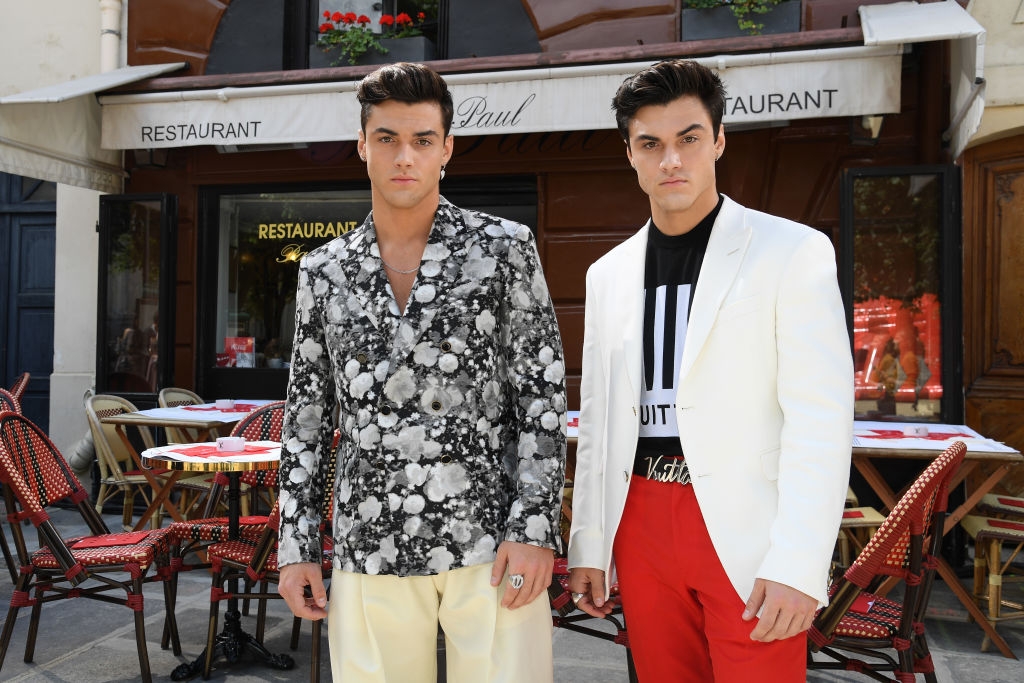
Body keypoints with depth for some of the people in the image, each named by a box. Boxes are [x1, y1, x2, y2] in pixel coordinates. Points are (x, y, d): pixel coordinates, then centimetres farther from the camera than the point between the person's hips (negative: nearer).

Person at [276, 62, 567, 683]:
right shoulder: (324, 272, 9)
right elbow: (307, 416, 12)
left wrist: (535, 528, -10)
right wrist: (296, 545, 8)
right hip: (370, 547, 3)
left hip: (490, 540, -2)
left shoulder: (505, 247, 0)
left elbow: (543, 395, -3)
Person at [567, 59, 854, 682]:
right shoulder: (609, 274, 10)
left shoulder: (794, 252, -4)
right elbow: (597, 422, 12)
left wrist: (798, 564, -17)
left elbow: (821, 419, -10)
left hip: (747, 536, -4)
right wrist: (587, 545, 10)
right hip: (642, 525, 4)